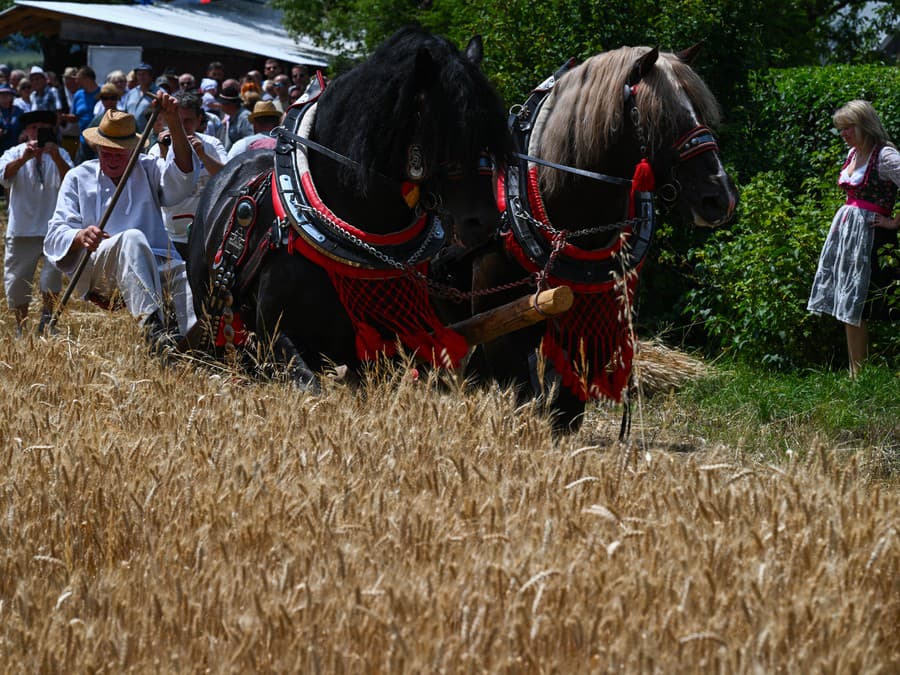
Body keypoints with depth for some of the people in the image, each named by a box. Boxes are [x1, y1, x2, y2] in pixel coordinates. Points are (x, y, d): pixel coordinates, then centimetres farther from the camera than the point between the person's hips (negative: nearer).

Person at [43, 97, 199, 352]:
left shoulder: (148, 170, 19)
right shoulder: (78, 178, 18)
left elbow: (181, 177, -6)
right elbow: (56, 235, 6)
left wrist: (174, 123, -20)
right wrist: (81, 237, -20)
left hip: (153, 264, 2)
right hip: (94, 270, -2)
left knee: (186, 273, -31)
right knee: (133, 238, -36)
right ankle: (152, 327, -53)